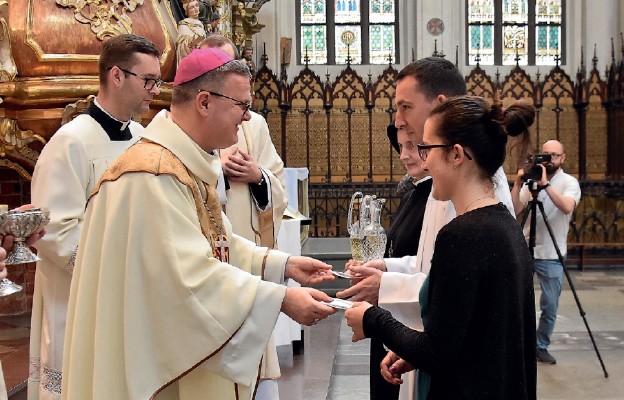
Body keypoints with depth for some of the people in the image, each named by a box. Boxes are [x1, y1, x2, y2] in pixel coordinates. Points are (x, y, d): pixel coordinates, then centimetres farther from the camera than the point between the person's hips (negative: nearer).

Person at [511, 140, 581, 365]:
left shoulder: (569, 182, -4)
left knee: (549, 306, 2)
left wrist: (546, 184, -28)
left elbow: (567, 207, -24)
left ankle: (541, 346, 19)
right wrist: (518, 183, -13)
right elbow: (514, 209, -2)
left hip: (551, 256, -2)